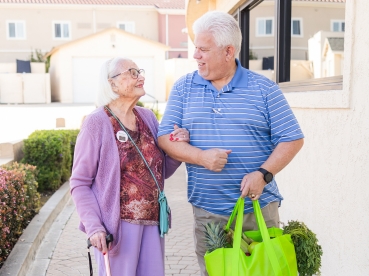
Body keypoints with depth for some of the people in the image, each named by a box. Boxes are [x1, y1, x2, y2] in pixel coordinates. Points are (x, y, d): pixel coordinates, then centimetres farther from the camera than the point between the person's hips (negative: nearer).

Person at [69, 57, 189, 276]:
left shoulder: (148, 117, 6)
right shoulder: (97, 123, -11)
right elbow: (80, 183, -8)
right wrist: (94, 226, -18)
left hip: (152, 222, 6)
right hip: (117, 225, -5)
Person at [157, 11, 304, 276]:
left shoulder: (264, 89, -1)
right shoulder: (183, 88, 4)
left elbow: (292, 139, -1)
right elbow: (165, 137, 0)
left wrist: (263, 173, -16)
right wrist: (201, 157, -17)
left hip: (259, 208, -1)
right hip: (207, 211, 2)